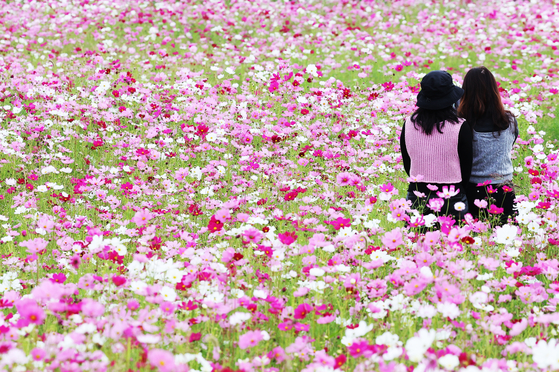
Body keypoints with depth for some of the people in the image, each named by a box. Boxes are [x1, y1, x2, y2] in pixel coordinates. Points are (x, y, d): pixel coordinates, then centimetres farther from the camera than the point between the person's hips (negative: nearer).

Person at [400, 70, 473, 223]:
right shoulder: (460, 127, -11)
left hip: (416, 197, 3)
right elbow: (466, 170, -1)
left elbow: (407, 165, 8)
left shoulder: (408, 124, -2)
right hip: (452, 199, -3)